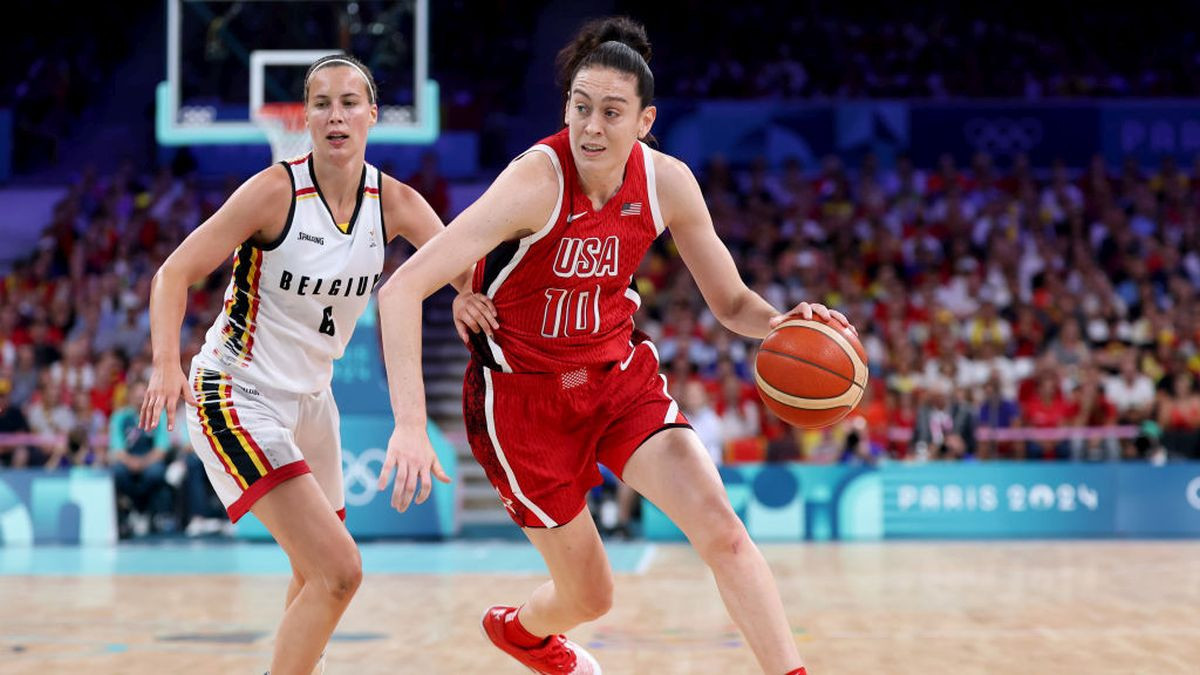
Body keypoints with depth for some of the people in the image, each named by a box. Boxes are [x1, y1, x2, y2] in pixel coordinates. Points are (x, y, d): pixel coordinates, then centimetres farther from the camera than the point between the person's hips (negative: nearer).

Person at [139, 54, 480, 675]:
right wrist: (166, 365, -34)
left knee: (317, 576, 23)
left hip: (309, 399, 7)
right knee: (339, 570, -21)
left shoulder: (393, 202, -4)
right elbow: (174, 274, -17)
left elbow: (466, 271, -3)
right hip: (237, 396, -7)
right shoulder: (276, 190, -19)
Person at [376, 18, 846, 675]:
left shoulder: (667, 182, -11)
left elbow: (731, 301, 1)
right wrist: (411, 424, -42)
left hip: (620, 374, 4)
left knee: (721, 528, -18)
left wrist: (780, 324, -23)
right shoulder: (536, 183, -28)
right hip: (525, 393, -4)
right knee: (589, 596, 8)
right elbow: (402, 290, -34)